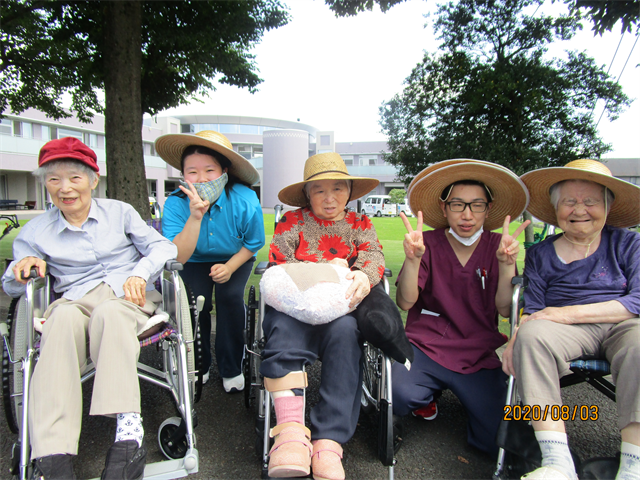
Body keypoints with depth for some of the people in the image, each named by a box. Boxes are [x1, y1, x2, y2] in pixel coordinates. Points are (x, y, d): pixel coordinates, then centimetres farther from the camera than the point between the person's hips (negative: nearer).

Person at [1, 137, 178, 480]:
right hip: (76, 299, 1)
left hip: (129, 296, -1)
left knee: (108, 313, -38)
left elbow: (163, 246, 7)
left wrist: (140, 273, -12)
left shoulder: (119, 211, 15)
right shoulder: (36, 231, 19)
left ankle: (128, 428, -50)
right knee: (64, 316, -36)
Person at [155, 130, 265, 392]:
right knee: (195, 299, -22)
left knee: (230, 296, -24)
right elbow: (177, 257, -32)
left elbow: (253, 243, -8)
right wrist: (195, 217, -43)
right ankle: (198, 365, 8)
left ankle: (231, 369, 0)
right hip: (196, 262, 1)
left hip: (235, 260, 0)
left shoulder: (244, 200, -24)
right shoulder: (176, 204, -24)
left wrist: (230, 267, -23)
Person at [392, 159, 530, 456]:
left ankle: (468, 395, 18)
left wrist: (506, 263, -21)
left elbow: (505, 309, -5)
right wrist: (412, 258, -28)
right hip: (426, 345, -1)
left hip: (480, 356, 2)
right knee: (399, 396, -29)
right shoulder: (429, 243, -3)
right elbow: (404, 303, -11)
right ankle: (430, 392, 9)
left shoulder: (497, 245, 4)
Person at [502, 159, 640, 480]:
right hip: (569, 333, 1)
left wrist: (572, 313, -15)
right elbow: (532, 309, 5)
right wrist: (516, 338, -18)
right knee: (532, 334, -33)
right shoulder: (540, 254, 13)